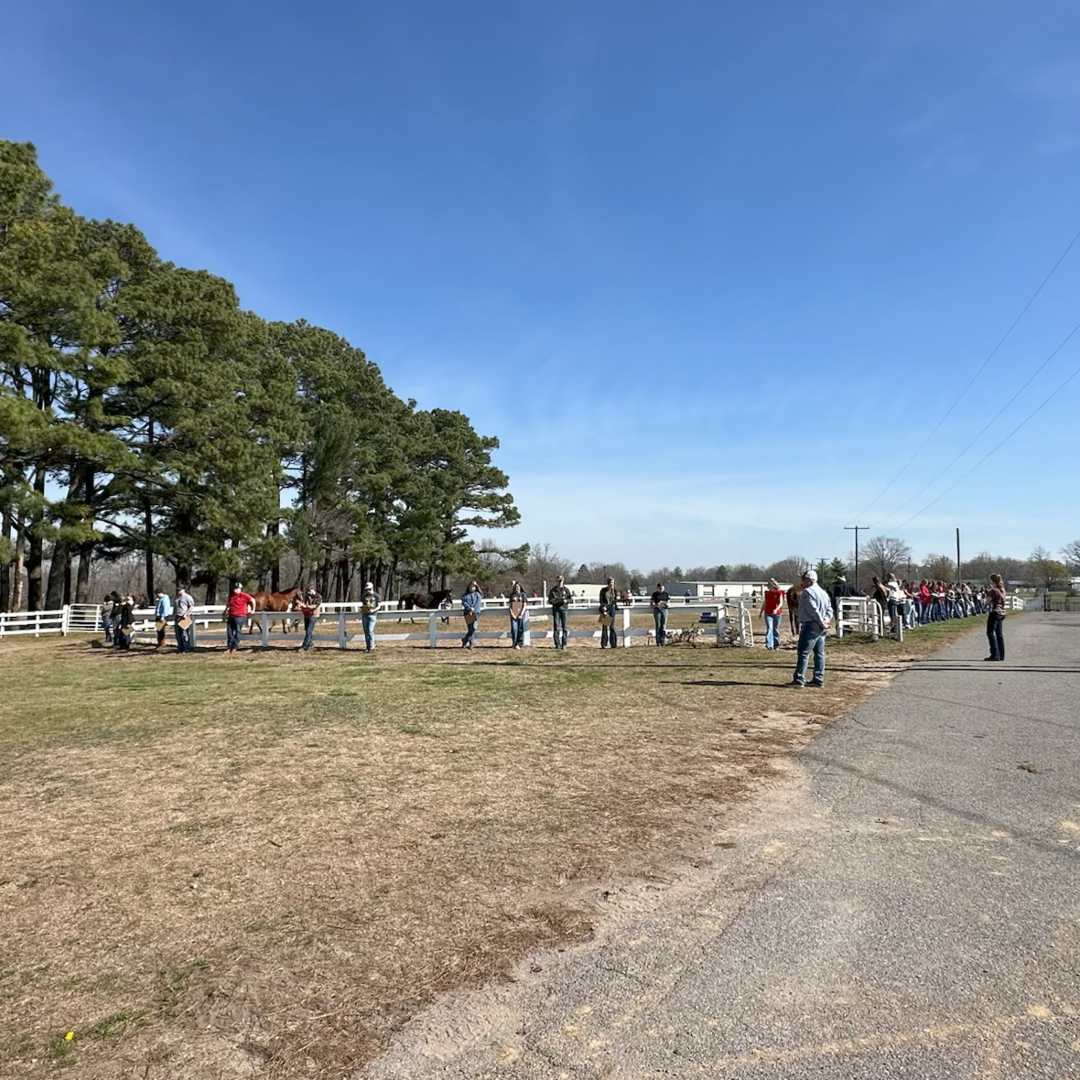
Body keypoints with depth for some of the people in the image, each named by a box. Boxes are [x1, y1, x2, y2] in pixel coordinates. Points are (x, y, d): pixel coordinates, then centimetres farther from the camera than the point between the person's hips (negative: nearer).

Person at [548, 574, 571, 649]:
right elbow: (549, 600, 6)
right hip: (556, 609, 0)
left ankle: (564, 644, 5)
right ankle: (557, 644, 3)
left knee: (564, 627, 0)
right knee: (556, 626, -1)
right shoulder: (552, 590, 5)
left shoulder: (566, 590, 7)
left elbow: (570, 599, 8)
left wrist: (566, 601, -12)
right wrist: (554, 600, -14)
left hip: (564, 609, 0)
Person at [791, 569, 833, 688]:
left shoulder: (807, 592, -12)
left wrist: (821, 622, -14)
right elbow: (829, 609, 13)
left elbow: (813, 610, -20)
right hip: (821, 628, 9)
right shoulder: (823, 592, 17)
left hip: (811, 626, -9)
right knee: (819, 653, 10)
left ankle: (799, 679, -8)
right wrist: (826, 620, 1)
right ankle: (818, 679, 13)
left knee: (803, 653, -7)